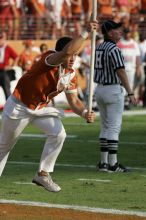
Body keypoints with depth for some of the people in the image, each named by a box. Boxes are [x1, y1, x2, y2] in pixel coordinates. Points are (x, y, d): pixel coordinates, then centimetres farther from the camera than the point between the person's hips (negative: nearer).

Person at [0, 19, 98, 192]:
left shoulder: (70, 75, -7)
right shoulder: (49, 59, -29)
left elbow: (73, 101, -4)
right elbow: (66, 51, -50)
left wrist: (84, 112, -25)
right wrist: (86, 33, -46)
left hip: (42, 108, 6)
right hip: (19, 107, -6)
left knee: (58, 134, -15)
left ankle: (43, 175, -3)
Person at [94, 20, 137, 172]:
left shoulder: (98, 48, 11)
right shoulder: (114, 50, -16)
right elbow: (121, 72, -24)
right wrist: (130, 93, -26)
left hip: (100, 90, 8)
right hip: (114, 90, -8)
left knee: (105, 127, 13)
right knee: (114, 128, -5)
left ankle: (103, 163, 12)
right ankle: (113, 164, -7)